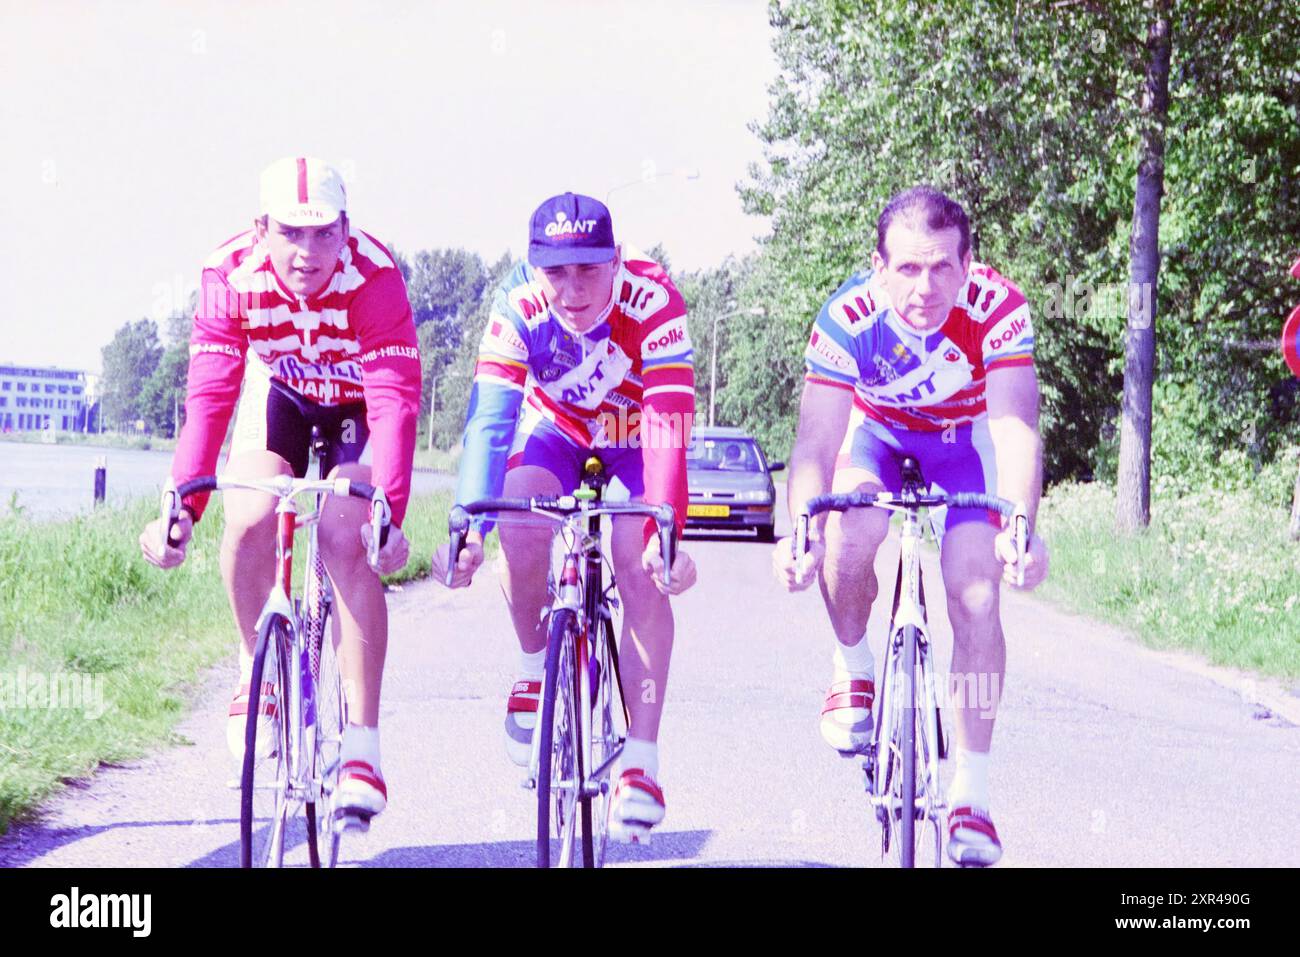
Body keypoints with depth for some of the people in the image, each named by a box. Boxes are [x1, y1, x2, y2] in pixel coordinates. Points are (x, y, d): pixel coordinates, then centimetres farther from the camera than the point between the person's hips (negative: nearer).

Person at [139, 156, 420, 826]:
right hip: (281, 391, 2)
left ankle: (363, 746, -16)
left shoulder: (374, 278, -34)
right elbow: (208, 398, -32)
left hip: (358, 403, -2)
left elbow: (395, 403, -39)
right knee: (250, 520, -22)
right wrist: (183, 506, -42)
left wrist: (389, 511, -50)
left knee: (346, 539, -21)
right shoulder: (232, 275, -29)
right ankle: (258, 669, 5)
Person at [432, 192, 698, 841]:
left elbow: (668, 429, -40)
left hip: (636, 436, -1)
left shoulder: (652, 300, -35)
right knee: (521, 530, -27)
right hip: (555, 431, 1)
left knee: (642, 568, -22)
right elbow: (489, 421, -34)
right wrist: (469, 528, -47)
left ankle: (641, 760, -16)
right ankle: (534, 668, 0)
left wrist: (665, 533, -51)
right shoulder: (519, 307, -30)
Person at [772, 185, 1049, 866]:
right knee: (847, 536, -29)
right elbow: (818, 438, -34)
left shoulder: (997, 308, -34)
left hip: (964, 440, 0)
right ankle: (853, 671, 2)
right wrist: (800, 527, -52)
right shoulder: (847, 317, -32)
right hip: (877, 433, 1)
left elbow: (1015, 426, -42)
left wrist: (1019, 527, -58)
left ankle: (970, 793, -6)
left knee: (977, 598, -15)